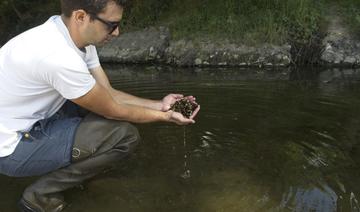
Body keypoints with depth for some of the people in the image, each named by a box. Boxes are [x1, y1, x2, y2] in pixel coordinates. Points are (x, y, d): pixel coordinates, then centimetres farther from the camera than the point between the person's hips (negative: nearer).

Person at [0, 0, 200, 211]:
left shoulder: (76, 36, -6)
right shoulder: (60, 57, -33)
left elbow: (109, 94, 1)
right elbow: (113, 111, -19)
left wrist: (159, 105, -3)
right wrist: (165, 116, -8)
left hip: (33, 117, 9)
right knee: (125, 135, -17)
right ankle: (40, 194, -2)